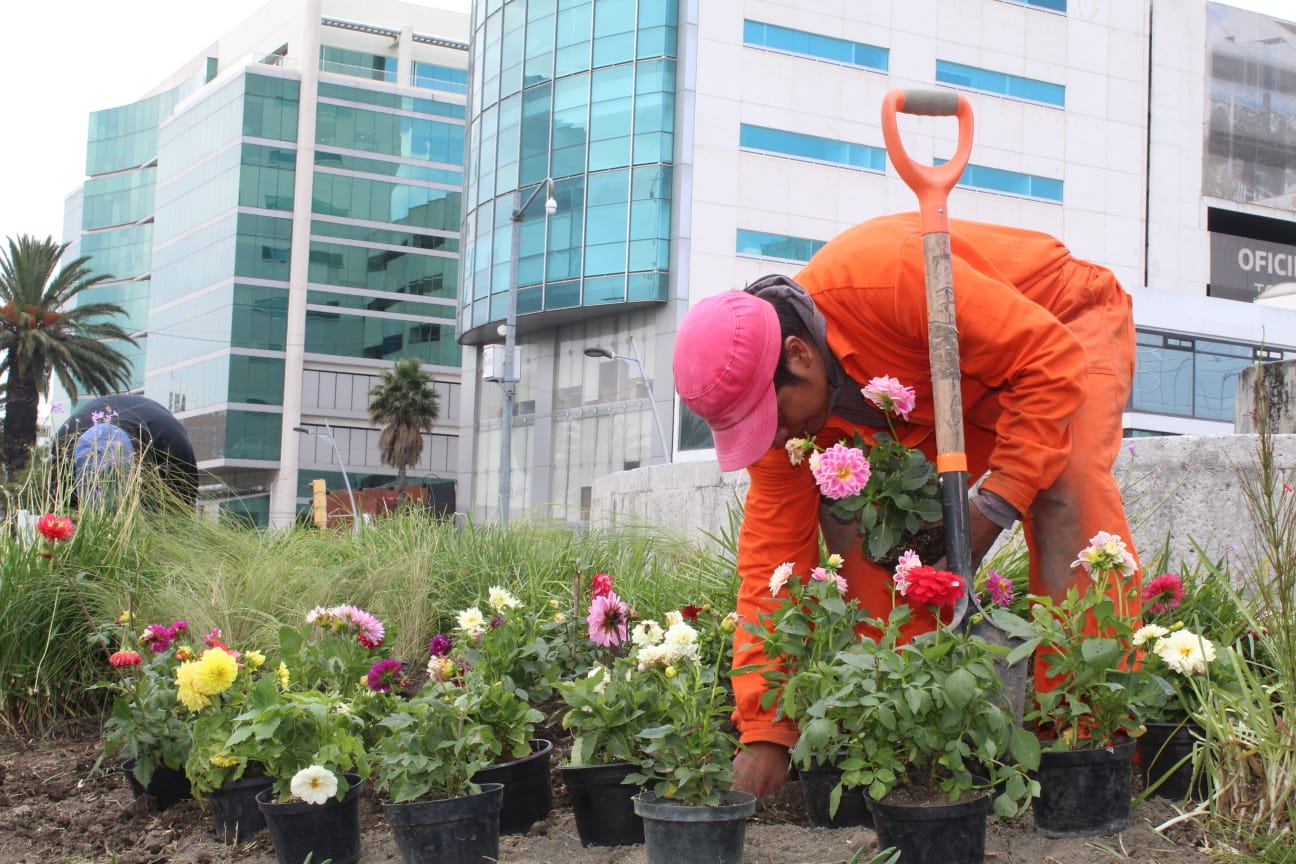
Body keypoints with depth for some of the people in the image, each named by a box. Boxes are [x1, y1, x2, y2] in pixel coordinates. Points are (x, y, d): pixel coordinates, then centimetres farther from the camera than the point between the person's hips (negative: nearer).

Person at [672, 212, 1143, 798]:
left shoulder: (891, 277, -41)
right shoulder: (776, 397, -19)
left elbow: (1051, 360, -35)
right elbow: (773, 559, -17)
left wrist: (995, 505, -37)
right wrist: (764, 733, -19)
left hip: (1067, 323, -6)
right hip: (946, 394, 6)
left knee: (1068, 487, -33)